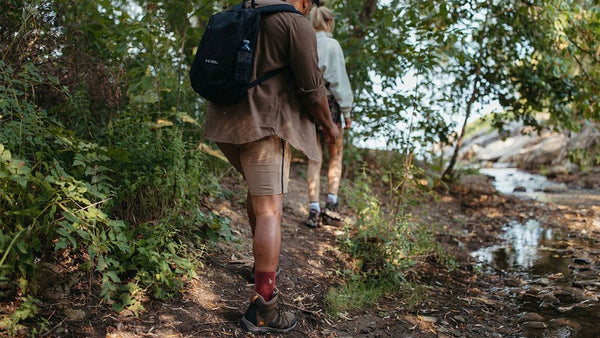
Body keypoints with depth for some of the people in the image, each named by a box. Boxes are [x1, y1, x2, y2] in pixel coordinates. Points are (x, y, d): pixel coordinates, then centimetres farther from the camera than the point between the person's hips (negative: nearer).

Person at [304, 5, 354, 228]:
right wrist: (347, 110, -2)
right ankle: (331, 206, 5)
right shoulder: (332, 45, -7)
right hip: (328, 103, -3)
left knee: (314, 159, 9)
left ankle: (313, 211, 6)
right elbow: (339, 80, -8)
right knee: (336, 157, 13)